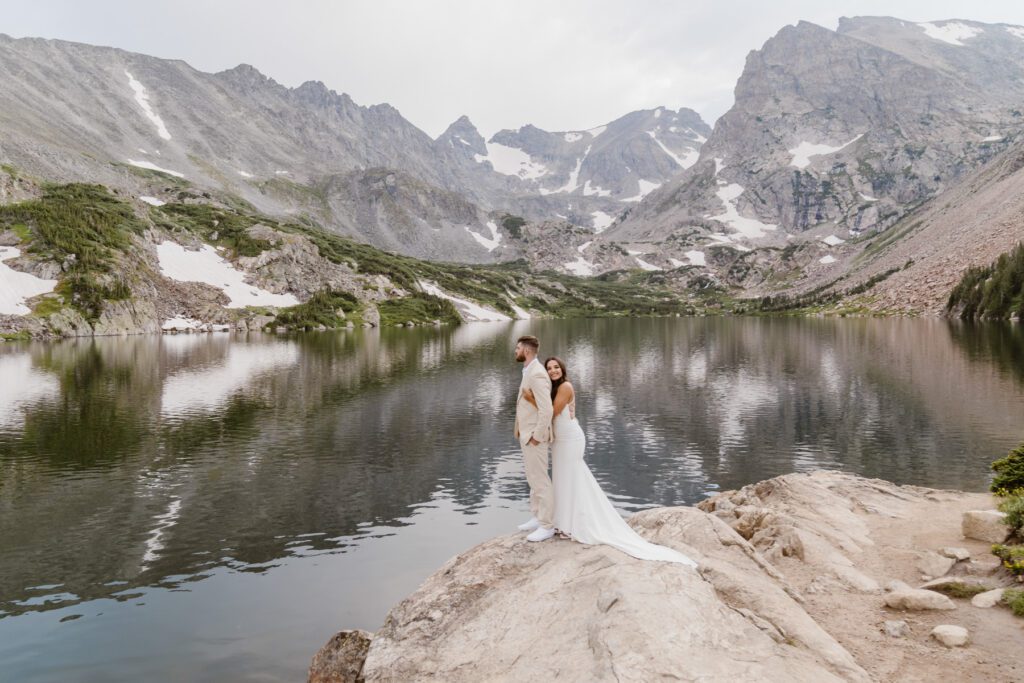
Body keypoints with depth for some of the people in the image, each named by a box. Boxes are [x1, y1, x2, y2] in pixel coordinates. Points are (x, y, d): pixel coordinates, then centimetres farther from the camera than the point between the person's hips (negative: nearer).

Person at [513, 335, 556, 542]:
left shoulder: (537, 374, -22)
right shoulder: (530, 371, 11)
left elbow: (546, 410, -27)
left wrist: (536, 436, -21)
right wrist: (526, 433, 18)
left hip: (534, 436, -11)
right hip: (528, 434, 11)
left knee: (540, 481, -2)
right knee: (533, 479, 18)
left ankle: (546, 526, 7)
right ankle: (538, 518, 29)